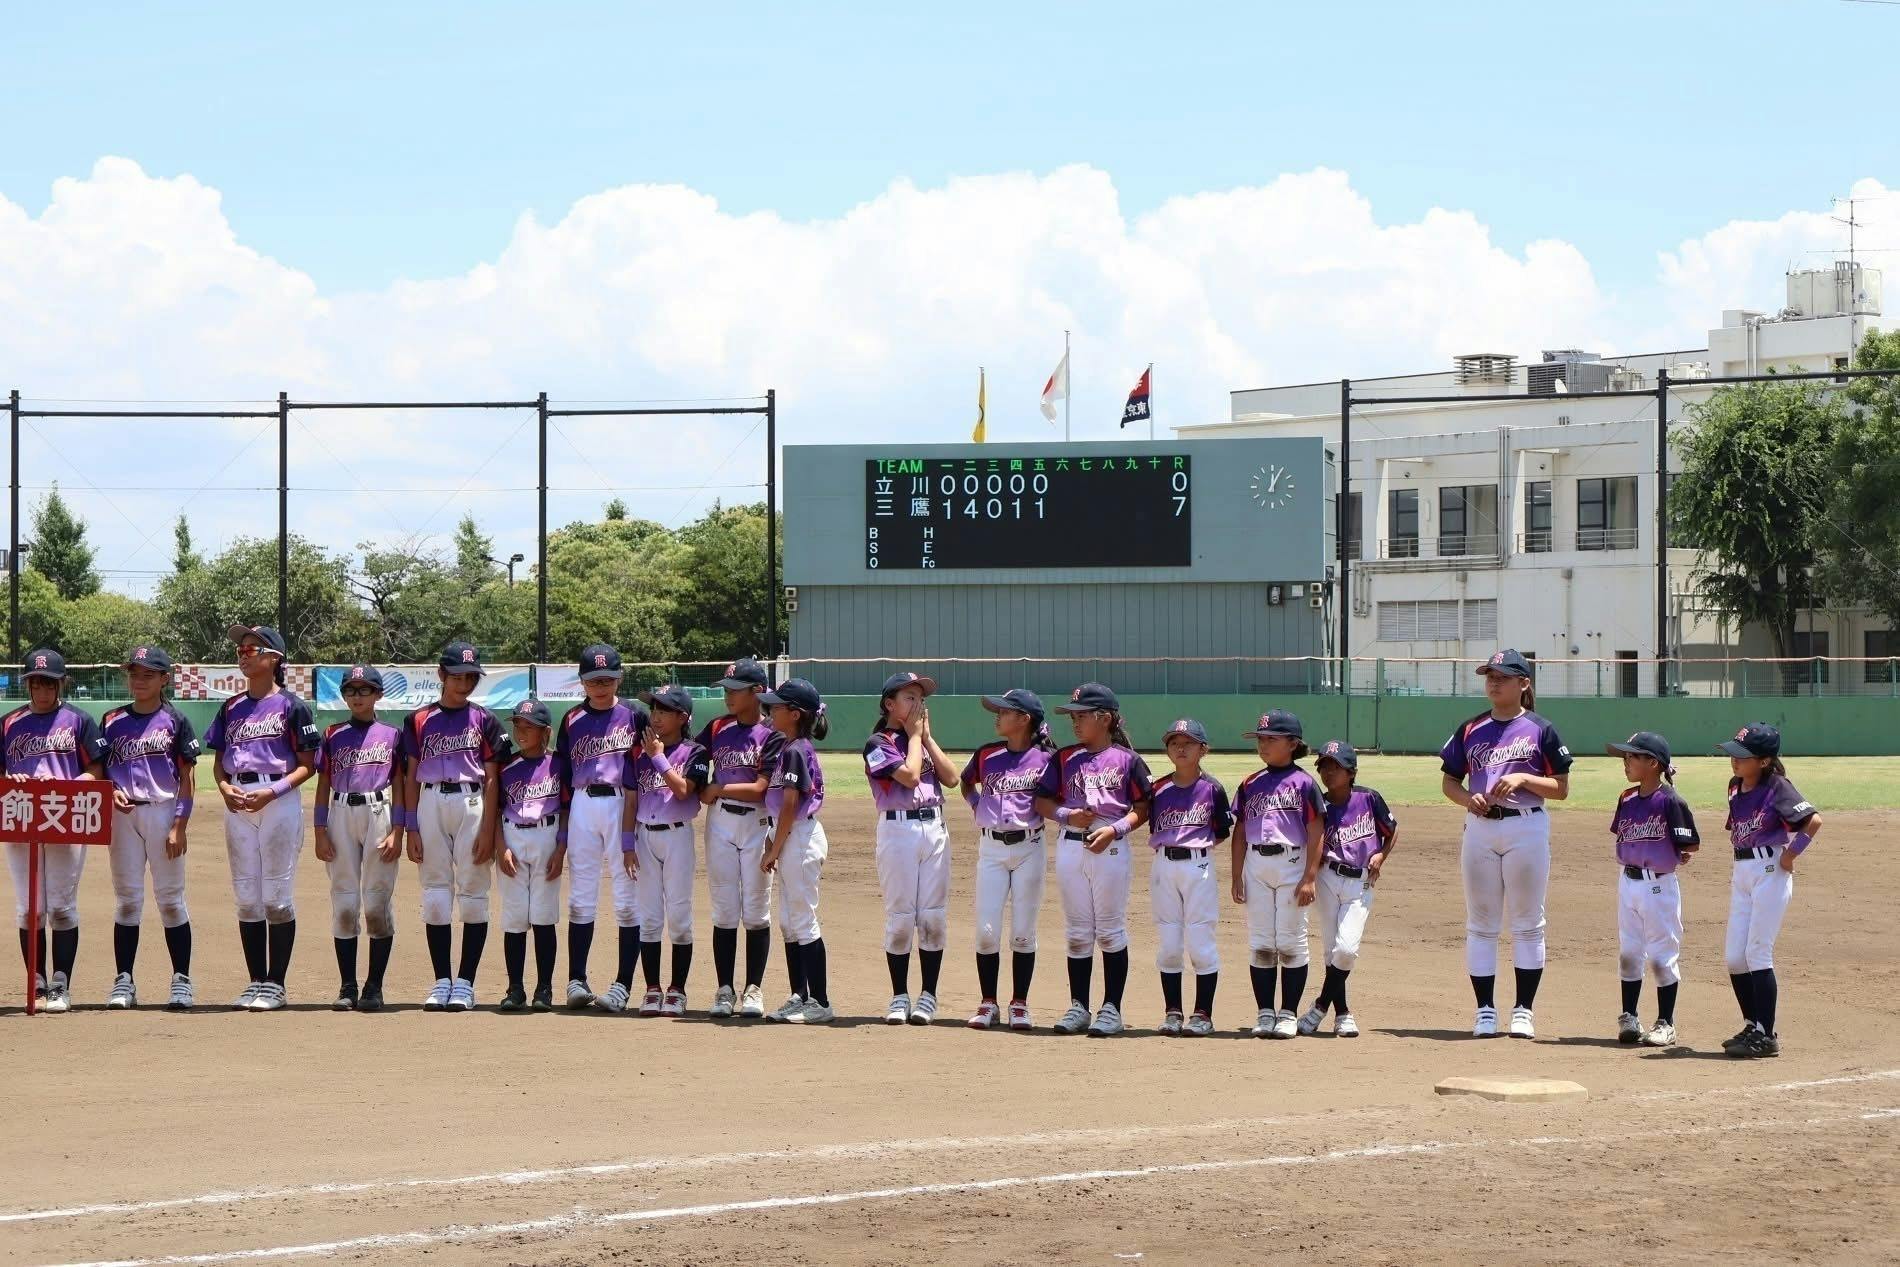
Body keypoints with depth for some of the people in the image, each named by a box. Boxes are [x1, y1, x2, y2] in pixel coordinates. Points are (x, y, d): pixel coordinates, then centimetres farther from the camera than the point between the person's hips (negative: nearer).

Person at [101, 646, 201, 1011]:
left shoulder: (174, 721, 1)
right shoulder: (112, 722, 10)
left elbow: (187, 777, -2)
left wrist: (179, 826, -9)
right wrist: (112, 791, -9)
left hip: (163, 812, -3)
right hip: (123, 814, 3)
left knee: (170, 898, 0)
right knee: (126, 899, 4)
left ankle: (181, 981, 4)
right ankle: (124, 981, 7)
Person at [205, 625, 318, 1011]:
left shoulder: (290, 706, -2)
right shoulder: (231, 708, 14)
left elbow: (307, 765, -4)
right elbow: (220, 760, 17)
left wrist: (273, 791, -17)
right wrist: (224, 786, -5)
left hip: (279, 802, -6)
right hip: (238, 805, 6)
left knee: (277, 895, -5)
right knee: (246, 896, 6)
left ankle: (276, 984, -1)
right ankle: (256, 982, 12)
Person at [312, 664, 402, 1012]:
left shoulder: (392, 735, 8)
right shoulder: (333, 736, 13)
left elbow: (400, 788, 5)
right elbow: (323, 787, 12)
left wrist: (397, 833, -5)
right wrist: (320, 832, 2)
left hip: (379, 813, -2)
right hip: (341, 814, 2)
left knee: (377, 901, -5)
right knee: (343, 901, 0)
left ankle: (374, 988, -1)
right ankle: (347, 987, 4)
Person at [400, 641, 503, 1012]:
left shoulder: (484, 720, 4)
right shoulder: (419, 721, 9)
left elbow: (492, 778, 1)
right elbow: (411, 776, 9)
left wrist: (488, 829, -7)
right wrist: (411, 828, 2)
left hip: (472, 804, -2)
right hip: (431, 805, 2)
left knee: (473, 892, -2)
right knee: (435, 894, 2)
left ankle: (465, 983, 2)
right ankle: (442, 982, 8)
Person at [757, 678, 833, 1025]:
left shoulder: (795, 751, -16)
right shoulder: (790, 748, 13)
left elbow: (790, 805, -18)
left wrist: (773, 850, -14)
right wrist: (773, 845, 14)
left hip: (800, 838, -10)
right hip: (792, 839, 10)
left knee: (803, 921, -7)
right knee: (789, 923, 13)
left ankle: (820, 1003, -5)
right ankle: (799, 998, 19)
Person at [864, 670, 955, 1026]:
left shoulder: (922, 740, 17)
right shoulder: (879, 743, -2)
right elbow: (909, 775, -16)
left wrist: (926, 736, 3)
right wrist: (914, 735, -4)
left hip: (935, 829, 5)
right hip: (898, 829, -5)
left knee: (934, 917, 3)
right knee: (900, 917, -2)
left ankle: (928, 996, 9)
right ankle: (900, 997, 7)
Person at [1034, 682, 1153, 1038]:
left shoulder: (1127, 760, -1)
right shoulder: (1065, 758, 9)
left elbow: (1143, 807, -1)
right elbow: (1042, 801, 9)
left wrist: (1115, 828, -15)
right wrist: (1067, 815, -9)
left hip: (1110, 849, -4)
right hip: (1070, 846, 4)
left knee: (1111, 930, 0)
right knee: (1078, 931, 8)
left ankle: (1111, 1009, 5)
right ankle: (1078, 1007, 13)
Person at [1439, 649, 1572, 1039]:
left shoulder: (1540, 730, 1)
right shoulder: (1470, 730, 10)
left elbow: (1561, 788, 0)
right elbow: (1449, 781, 13)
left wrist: (1524, 778, -15)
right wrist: (1467, 798, -8)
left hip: (1527, 827, -3)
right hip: (1479, 828, 3)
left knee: (1527, 923, 0)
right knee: (1480, 923, 4)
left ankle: (1523, 1009, 6)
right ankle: (1485, 1009, 9)